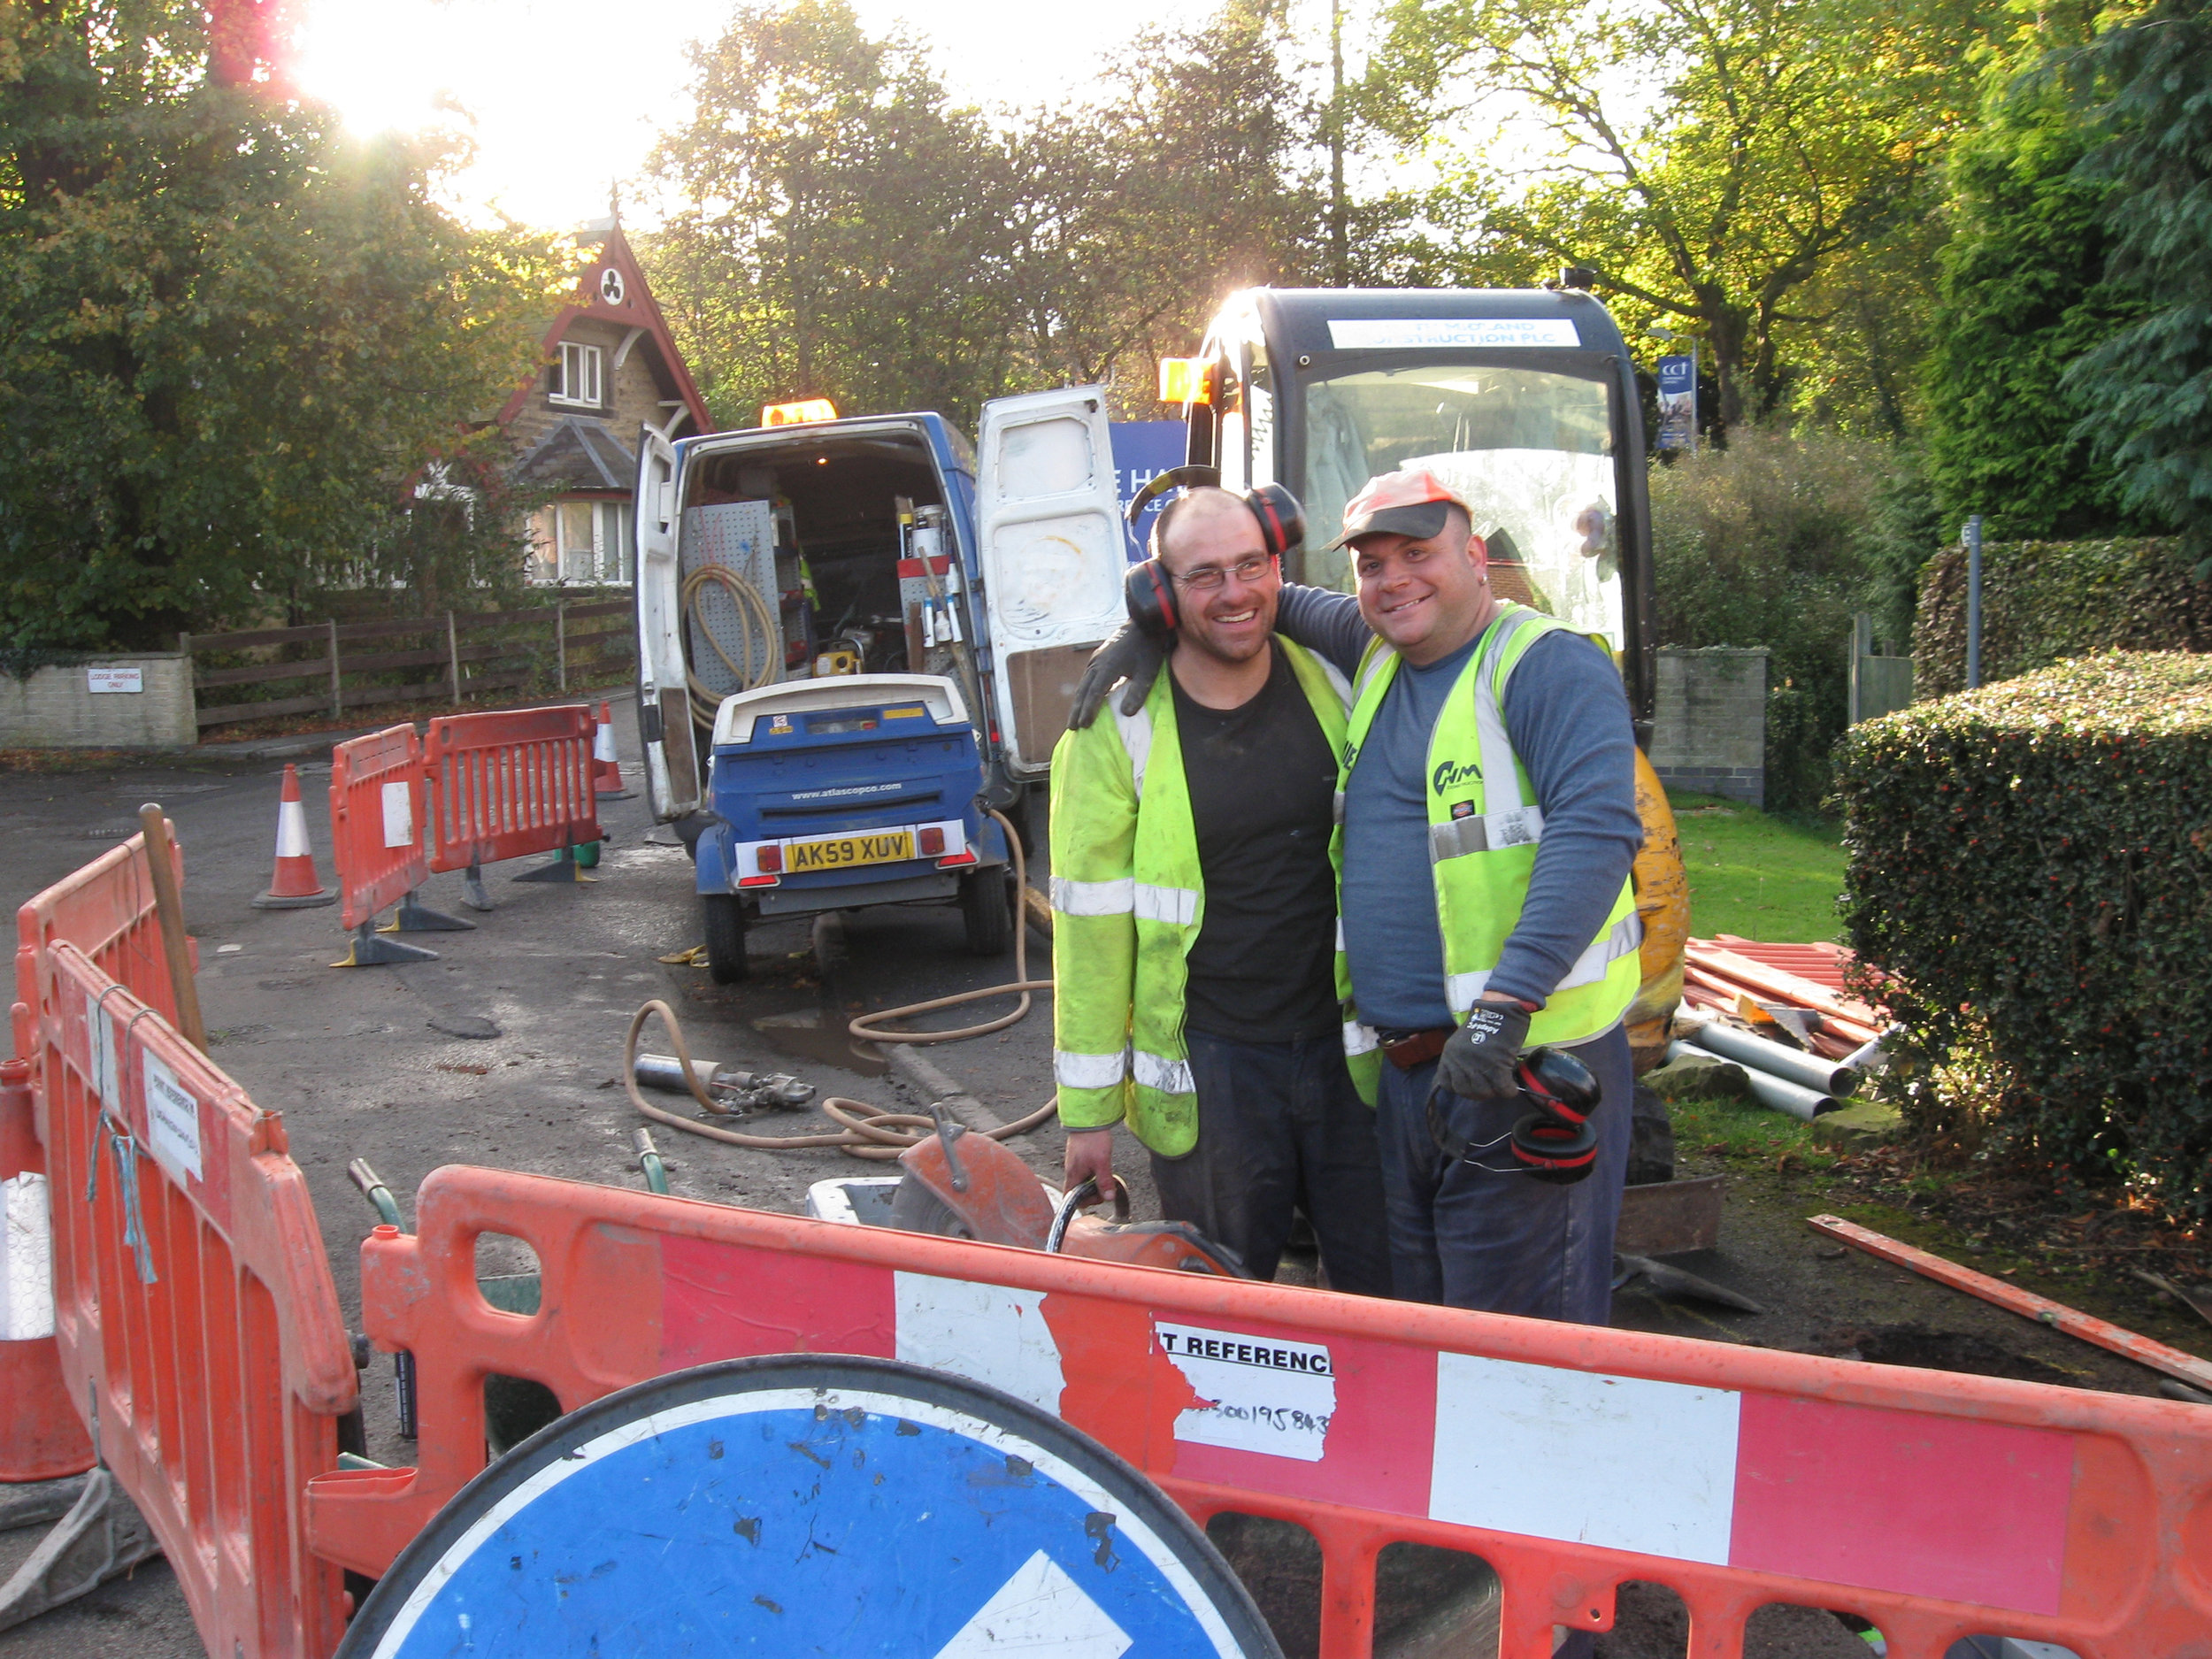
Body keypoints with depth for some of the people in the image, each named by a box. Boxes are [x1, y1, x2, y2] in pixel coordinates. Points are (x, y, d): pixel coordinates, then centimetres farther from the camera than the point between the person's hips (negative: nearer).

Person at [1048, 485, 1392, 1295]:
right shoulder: (1119, 731, -6)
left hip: (1346, 1045, 3)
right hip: (1208, 1065, -2)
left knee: (1393, 1293, 10)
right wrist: (1088, 1108, -4)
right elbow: (1092, 923, -4)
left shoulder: (1332, 686, 3)